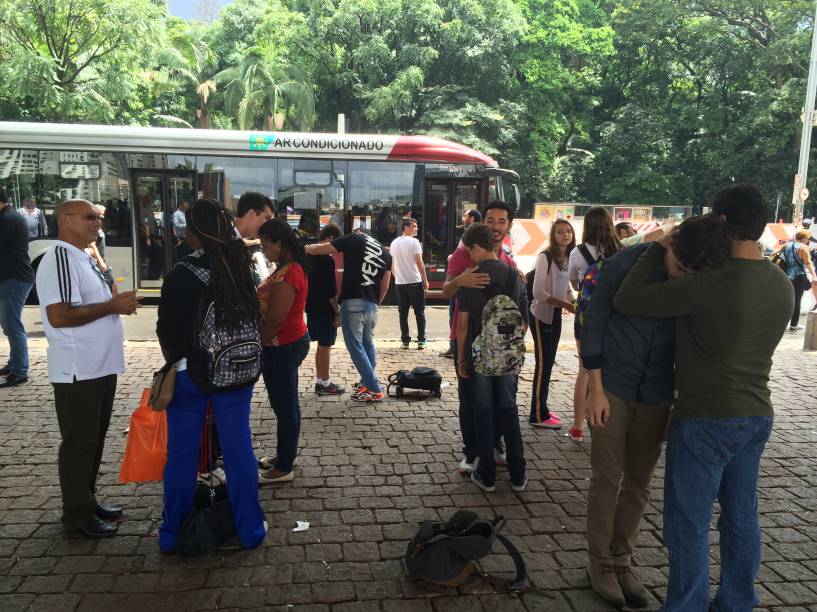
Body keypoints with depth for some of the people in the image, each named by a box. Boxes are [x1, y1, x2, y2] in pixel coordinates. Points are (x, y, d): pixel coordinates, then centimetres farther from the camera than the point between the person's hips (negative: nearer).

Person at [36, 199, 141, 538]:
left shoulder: (84, 257, 14)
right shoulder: (59, 258, -16)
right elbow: (59, 316, -26)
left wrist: (119, 304, 7)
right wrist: (112, 306, -20)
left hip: (100, 366, 9)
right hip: (77, 370, -9)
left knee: (94, 439, 17)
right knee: (79, 441, 2)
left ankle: (87, 501, 31)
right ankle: (77, 517, 14)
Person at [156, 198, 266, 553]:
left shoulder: (182, 274, -13)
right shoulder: (240, 269, -4)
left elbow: (166, 330, -8)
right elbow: (252, 316, 2)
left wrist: (175, 364, 7)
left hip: (189, 373, -3)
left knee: (182, 454, 11)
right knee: (238, 450, 10)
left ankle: (172, 534, 25)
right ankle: (250, 530, 21)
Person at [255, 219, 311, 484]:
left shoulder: (286, 274, -23)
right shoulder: (292, 267, 9)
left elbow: (274, 320, -24)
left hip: (282, 347, -10)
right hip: (292, 341, 10)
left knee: (284, 407, 1)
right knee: (287, 404, 19)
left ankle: (283, 468, 13)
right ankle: (286, 455, 33)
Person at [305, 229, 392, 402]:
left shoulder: (353, 240, 2)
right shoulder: (385, 253, 16)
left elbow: (316, 249, 1)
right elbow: (384, 288, 13)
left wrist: (306, 247, 21)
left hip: (353, 303, -6)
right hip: (372, 305, 6)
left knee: (356, 347, 0)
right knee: (368, 344, 23)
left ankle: (375, 390, 1)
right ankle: (367, 381, 32)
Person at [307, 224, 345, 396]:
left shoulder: (309, 256, 10)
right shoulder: (326, 259, -18)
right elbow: (330, 290, -20)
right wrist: (337, 312, -13)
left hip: (312, 307, 9)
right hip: (325, 309, -9)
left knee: (321, 345, 16)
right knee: (325, 346, 0)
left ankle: (320, 380, 22)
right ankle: (324, 383, 7)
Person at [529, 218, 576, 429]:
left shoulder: (569, 258, 5)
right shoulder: (545, 257, -15)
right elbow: (538, 292, -20)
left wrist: (575, 305, -4)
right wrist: (565, 304, -23)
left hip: (556, 315, 7)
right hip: (541, 315, -7)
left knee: (548, 362, 13)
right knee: (543, 364, -4)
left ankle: (542, 408, 25)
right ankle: (538, 416, 5)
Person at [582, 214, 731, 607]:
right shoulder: (624, 265, -15)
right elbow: (593, 326, -9)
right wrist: (596, 389, -10)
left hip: (657, 396, 3)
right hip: (613, 390, -3)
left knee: (638, 485, 11)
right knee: (607, 480, 5)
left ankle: (622, 561, 29)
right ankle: (600, 563, 22)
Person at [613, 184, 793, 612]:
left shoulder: (709, 286, -23)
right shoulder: (782, 285, 2)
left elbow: (625, 301, -21)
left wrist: (658, 248, -9)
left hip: (706, 420, -8)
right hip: (757, 416, 8)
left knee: (689, 524, 6)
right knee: (741, 516, 19)